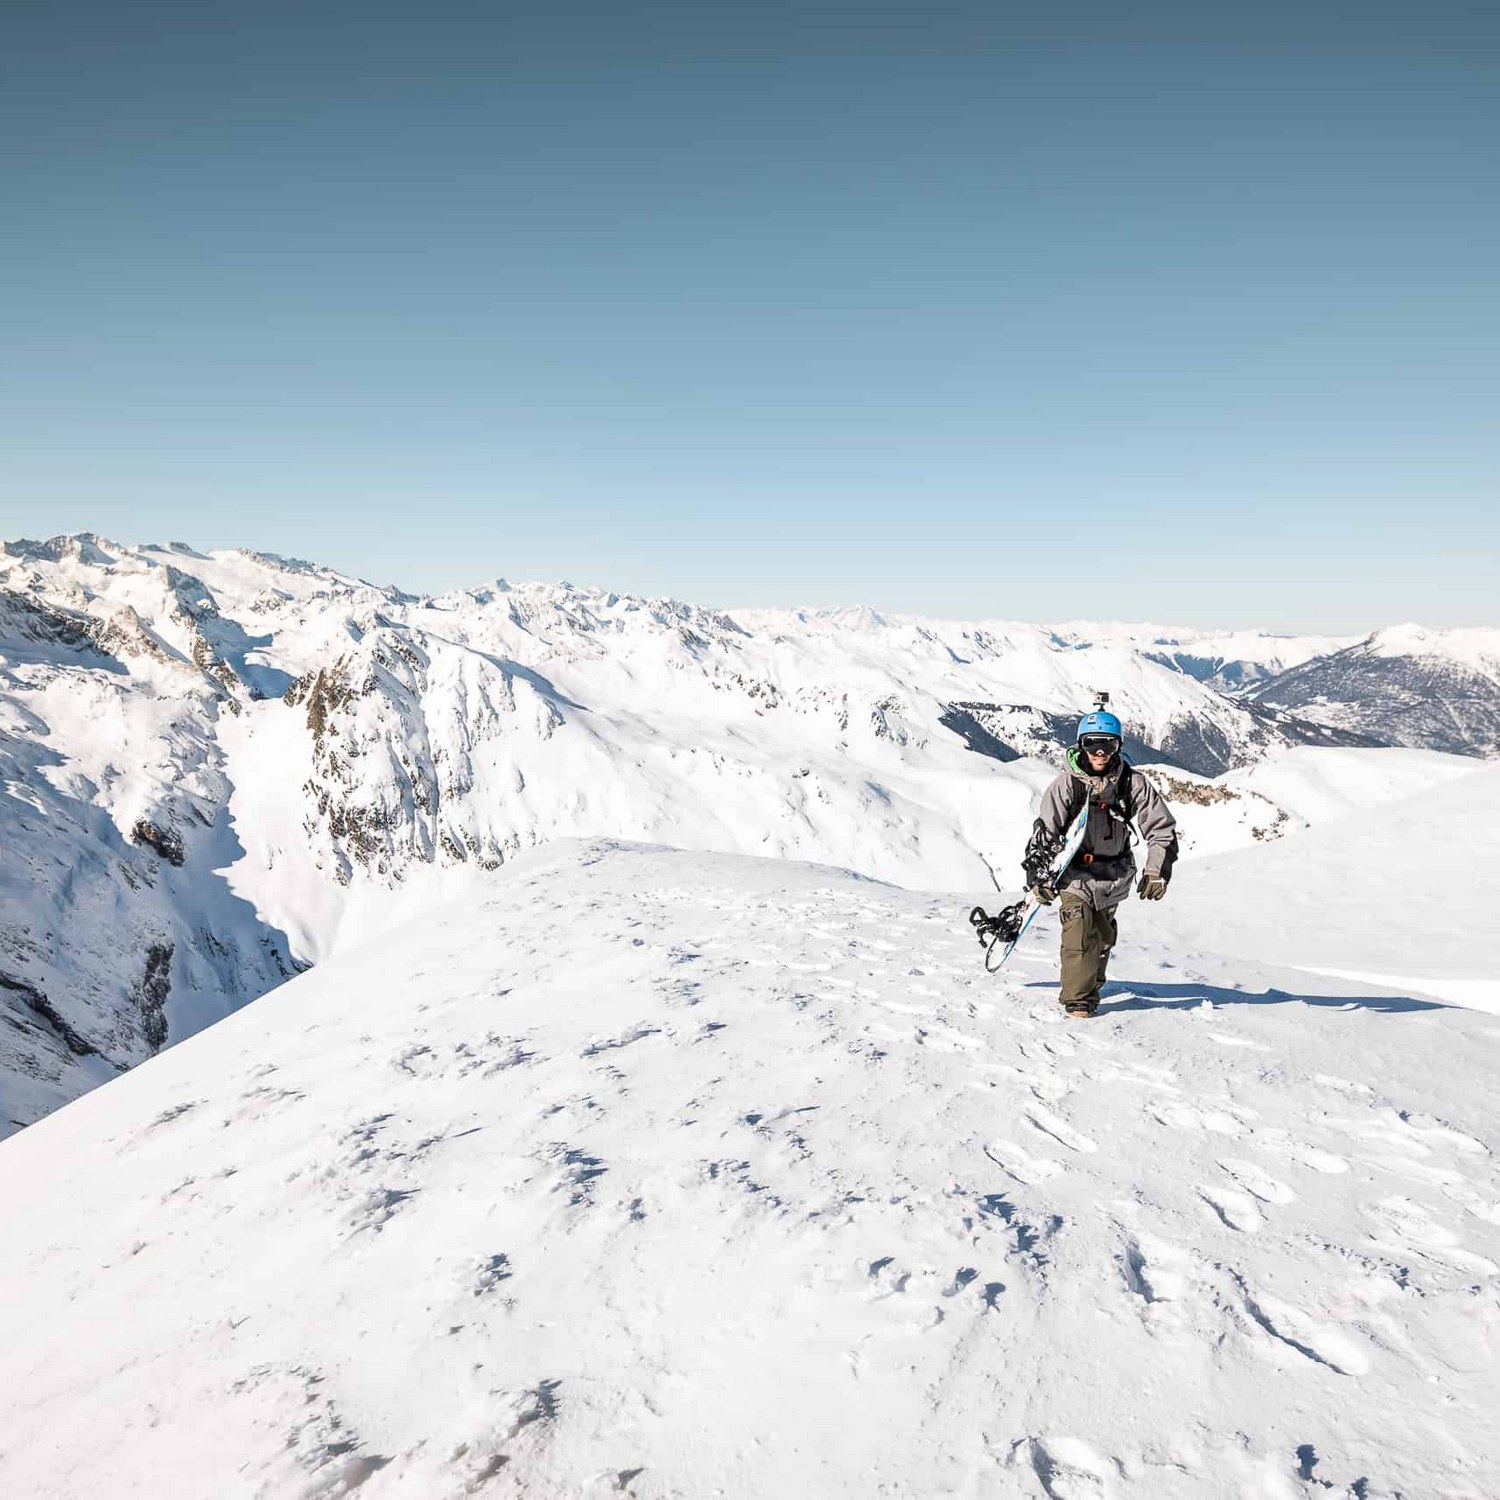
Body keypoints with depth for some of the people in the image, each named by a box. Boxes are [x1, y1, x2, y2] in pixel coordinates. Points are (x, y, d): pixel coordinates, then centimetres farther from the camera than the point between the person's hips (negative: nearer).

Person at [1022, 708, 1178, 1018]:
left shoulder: (1132, 783, -10)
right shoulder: (1067, 783, -13)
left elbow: (1162, 827, -2)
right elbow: (1044, 831, -9)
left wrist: (1157, 872, -6)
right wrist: (1038, 876, -9)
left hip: (1113, 873, 2)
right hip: (1075, 869, -2)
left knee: (1102, 935, 14)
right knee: (1079, 932, -15)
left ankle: (1091, 987, 35)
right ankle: (1077, 998, -5)